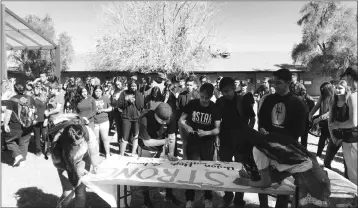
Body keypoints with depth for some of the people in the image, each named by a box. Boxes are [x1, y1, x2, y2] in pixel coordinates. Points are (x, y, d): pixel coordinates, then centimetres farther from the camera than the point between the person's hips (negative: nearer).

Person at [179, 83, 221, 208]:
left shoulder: (215, 108, -11)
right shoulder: (192, 104, -9)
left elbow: (217, 129, -15)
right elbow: (181, 119, -4)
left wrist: (206, 133, -33)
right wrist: (186, 126, -25)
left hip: (208, 142, 0)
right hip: (193, 140, 0)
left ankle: (208, 198, 30)